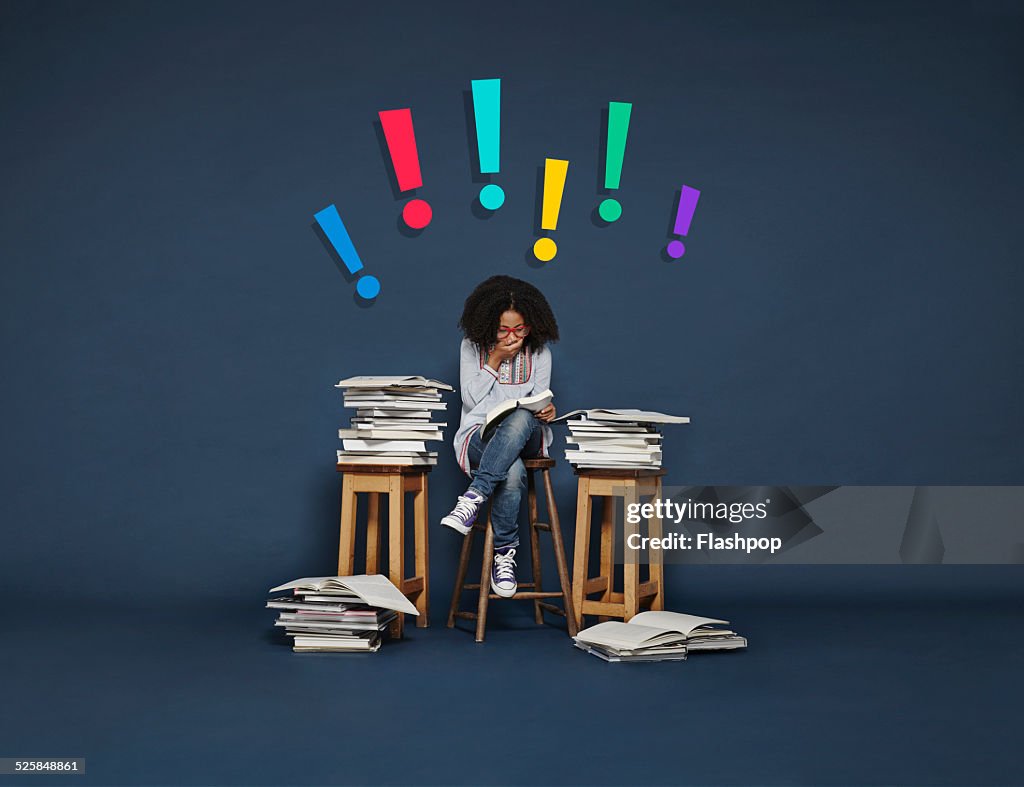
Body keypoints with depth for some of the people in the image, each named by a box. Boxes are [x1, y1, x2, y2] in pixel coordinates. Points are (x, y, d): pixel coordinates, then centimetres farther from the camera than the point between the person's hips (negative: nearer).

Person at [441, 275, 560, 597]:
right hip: (480, 436, -1)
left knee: (521, 418, -41)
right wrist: (496, 360, -9)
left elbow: (538, 401, 8)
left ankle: (474, 496, -45)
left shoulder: (539, 350, 9)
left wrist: (546, 410, -17)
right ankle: (504, 554, -28)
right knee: (512, 473, -39)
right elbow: (471, 399, -2)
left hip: (526, 437, 1)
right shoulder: (472, 347, 6)